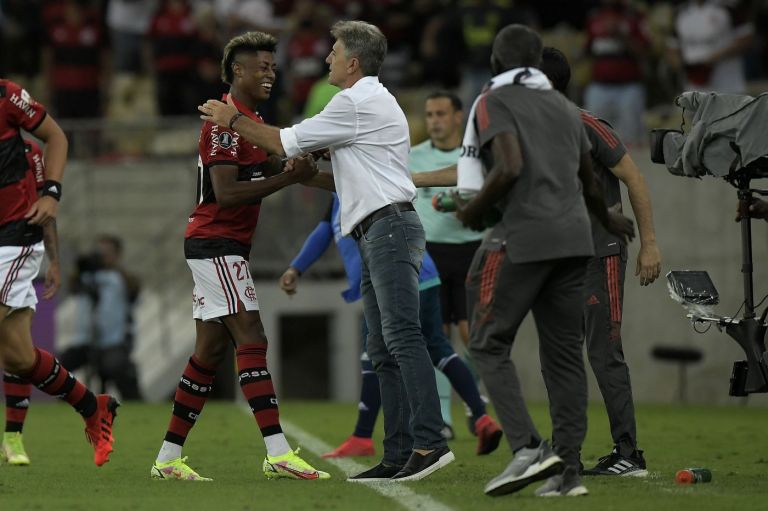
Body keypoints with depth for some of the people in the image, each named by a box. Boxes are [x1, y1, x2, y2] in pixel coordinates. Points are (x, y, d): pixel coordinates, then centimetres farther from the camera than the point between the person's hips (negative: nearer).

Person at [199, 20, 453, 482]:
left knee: (401, 337, -18)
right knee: (384, 351, 6)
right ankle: (399, 455, 3)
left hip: (389, 227, -11)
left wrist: (233, 120, 9)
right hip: (380, 235, 11)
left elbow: (286, 143, -4)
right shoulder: (375, 102, 26)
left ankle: (429, 441, -26)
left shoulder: (357, 103, -7)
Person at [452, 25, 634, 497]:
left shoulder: (494, 103, -1)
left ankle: (528, 449, -15)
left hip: (523, 239, -6)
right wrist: (608, 220, 48)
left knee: (489, 343, 1)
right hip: (574, 237, 6)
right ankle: (567, 471, 5)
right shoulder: (565, 108, 20)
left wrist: (474, 209, -1)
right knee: (564, 353, 8)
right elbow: (590, 183, 29)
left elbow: (510, 168, -16)